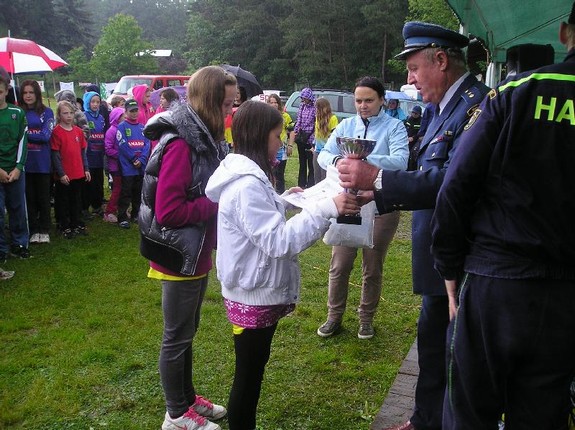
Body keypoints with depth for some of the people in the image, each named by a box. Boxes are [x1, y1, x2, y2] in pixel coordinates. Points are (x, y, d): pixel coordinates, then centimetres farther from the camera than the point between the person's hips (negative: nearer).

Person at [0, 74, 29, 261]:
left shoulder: (17, 113, 3)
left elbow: (23, 141, 3)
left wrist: (18, 168, -6)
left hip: (15, 170, 2)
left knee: (18, 209, 9)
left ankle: (20, 244, 23)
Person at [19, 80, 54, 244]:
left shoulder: (46, 112, 1)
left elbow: (46, 136, -8)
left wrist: (25, 133, -11)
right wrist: (35, 134, -14)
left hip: (42, 162, -1)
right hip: (25, 162, 1)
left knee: (44, 198, 7)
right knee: (29, 198, 8)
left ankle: (44, 230, 18)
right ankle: (33, 230, 18)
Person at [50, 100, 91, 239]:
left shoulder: (78, 131, 6)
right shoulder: (56, 132, -9)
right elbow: (55, 154, -11)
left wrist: (86, 169, 7)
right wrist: (61, 173, -15)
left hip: (79, 174, 5)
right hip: (64, 175, -5)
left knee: (77, 200, 16)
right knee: (64, 201, 8)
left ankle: (77, 224, 27)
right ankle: (66, 227, 17)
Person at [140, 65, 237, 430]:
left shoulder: (205, 138, 6)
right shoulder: (180, 144, -23)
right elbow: (169, 211, -27)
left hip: (199, 252, 9)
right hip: (180, 256, -9)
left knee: (187, 331, 22)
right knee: (177, 337, 8)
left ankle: (187, 397, 39)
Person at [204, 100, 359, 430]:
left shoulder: (248, 177, 9)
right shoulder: (247, 185, -24)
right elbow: (278, 241, -30)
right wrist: (326, 209, -34)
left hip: (259, 293, 10)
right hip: (254, 297, -10)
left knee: (253, 370, 23)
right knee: (248, 375, 6)